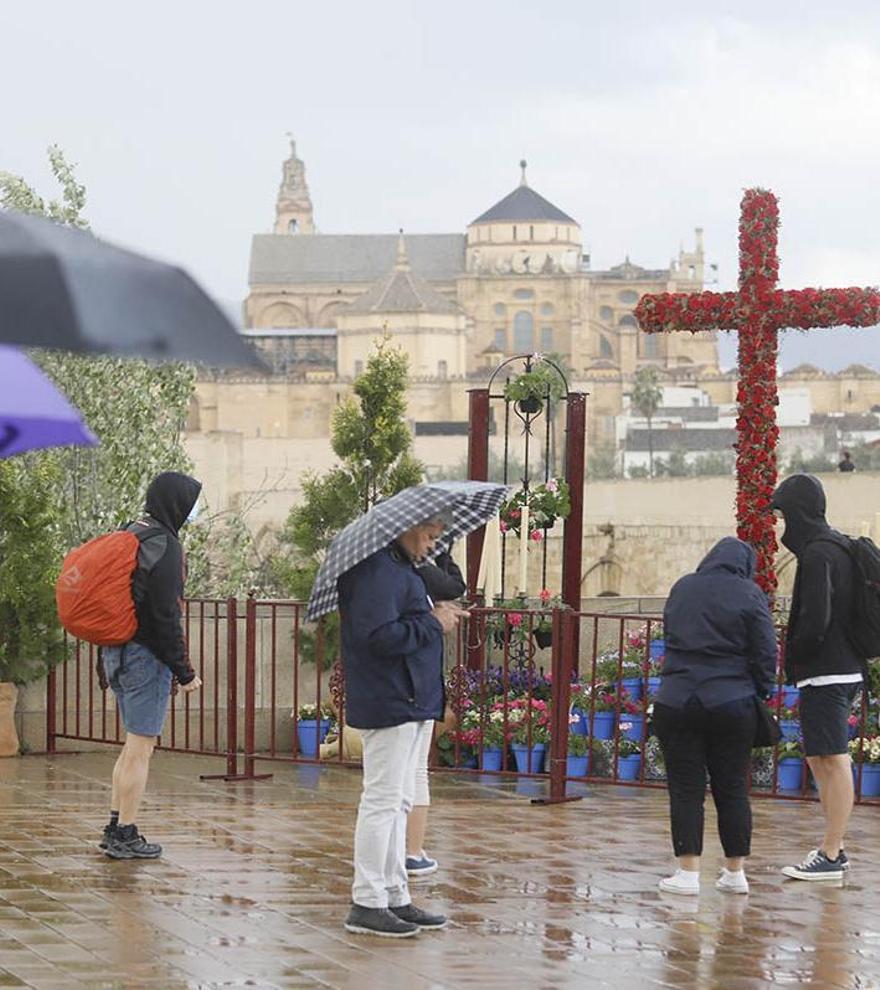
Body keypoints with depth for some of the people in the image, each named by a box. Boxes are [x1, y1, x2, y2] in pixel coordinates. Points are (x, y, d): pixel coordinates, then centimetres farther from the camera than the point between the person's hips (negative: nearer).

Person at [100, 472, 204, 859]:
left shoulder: (132, 534, 15)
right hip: (146, 656, -9)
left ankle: (115, 828, 19)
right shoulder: (164, 545, -14)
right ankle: (126, 836, -2)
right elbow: (165, 614, -18)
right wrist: (183, 671, -12)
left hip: (116, 652, 9)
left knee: (134, 744, 17)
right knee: (141, 747, -4)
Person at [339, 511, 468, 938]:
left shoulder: (402, 569, 18)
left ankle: (395, 897, 21)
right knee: (383, 801, -7)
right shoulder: (378, 571, -17)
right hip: (389, 705, -11)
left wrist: (439, 615, 6)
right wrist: (433, 624, -18)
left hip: (411, 704, 11)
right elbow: (378, 635, -27)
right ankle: (367, 904, -3)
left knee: (397, 804, 15)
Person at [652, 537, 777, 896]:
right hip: (732, 705, -1)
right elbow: (766, 654, -4)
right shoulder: (749, 595, -3)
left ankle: (688, 872, -2)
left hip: (677, 703, 1)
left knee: (686, 790, 2)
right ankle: (735, 872, 13)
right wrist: (761, 693, 8)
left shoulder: (681, 589, 9)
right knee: (733, 790, 8)